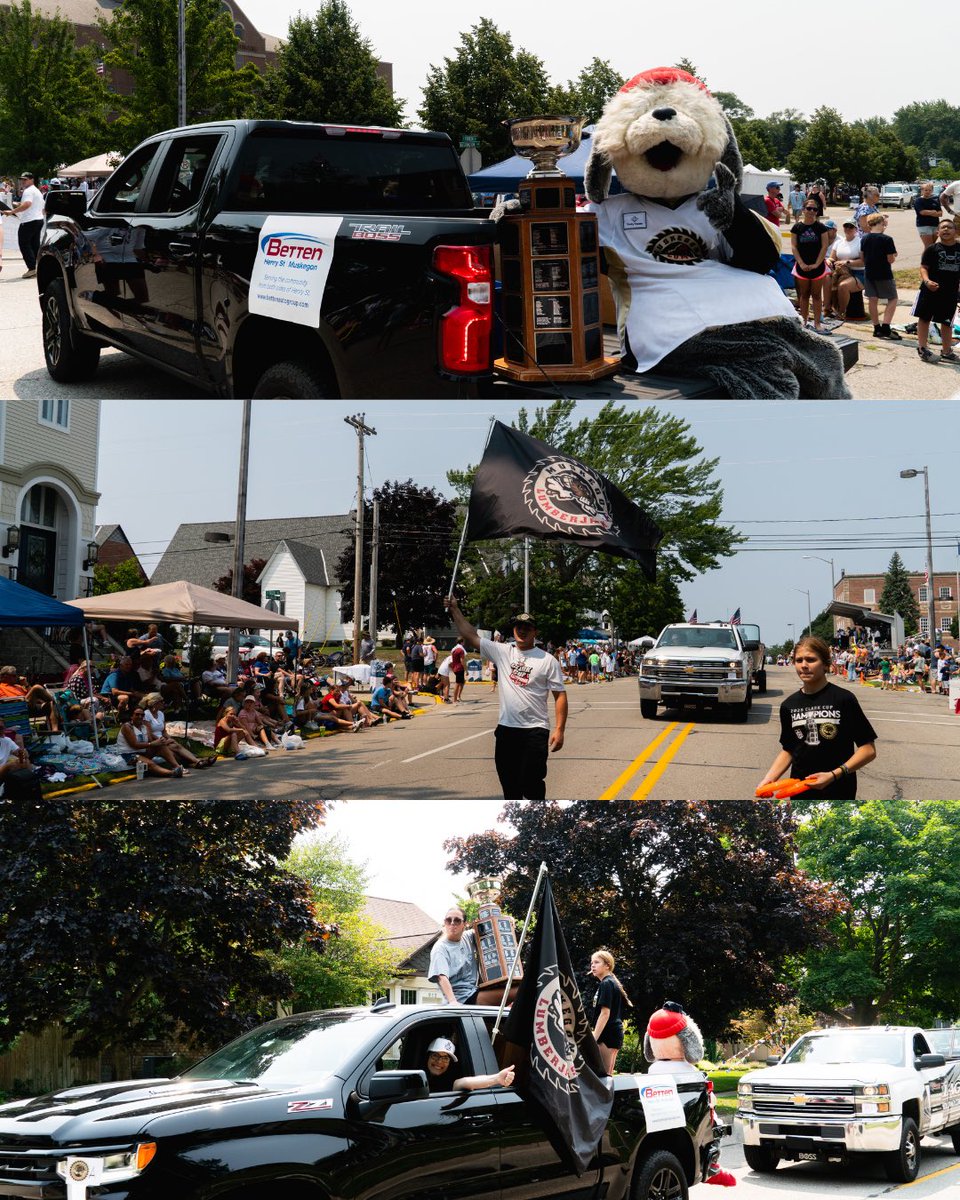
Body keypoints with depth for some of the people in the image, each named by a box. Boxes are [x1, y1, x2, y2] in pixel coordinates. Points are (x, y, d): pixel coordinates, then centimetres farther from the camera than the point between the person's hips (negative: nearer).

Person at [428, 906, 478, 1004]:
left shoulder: (467, 938, 11)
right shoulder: (440, 949, -9)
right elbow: (442, 977, -24)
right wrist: (452, 1002, -39)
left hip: (475, 992, 8)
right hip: (462, 1001, -8)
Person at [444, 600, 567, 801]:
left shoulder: (547, 660, -2)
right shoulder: (502, 652, 7)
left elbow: (560, 695, -3)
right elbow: (471, 637, 9)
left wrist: (559, 729, -10)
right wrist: (455, 610, 4)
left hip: (535, 731, -4)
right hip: (506, 729, 4)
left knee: (532, 784, -8)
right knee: (509, 783, 12)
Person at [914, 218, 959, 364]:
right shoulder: (932, 249, -6)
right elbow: (923, 267, -7)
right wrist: (927, 281, -24)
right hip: (930, 290, -3)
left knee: (947, 323, 11)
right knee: (924, 318, 3)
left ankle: (946, 352, 20)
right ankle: (922, 348, 13)